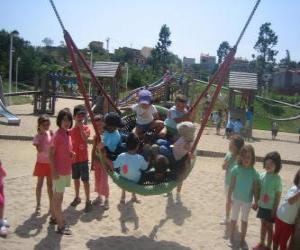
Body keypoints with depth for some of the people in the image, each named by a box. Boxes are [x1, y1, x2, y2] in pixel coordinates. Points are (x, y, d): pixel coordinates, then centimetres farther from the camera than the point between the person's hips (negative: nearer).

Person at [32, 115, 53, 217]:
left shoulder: (51, 134, 0)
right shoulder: (38, 137, -10)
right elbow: (40, 150, -22)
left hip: (50, 163, 3)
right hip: (41, 163, -3)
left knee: (50, 184, 11)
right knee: (40, 184, 8)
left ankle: (51, 205, 20)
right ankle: (38, 206, 21)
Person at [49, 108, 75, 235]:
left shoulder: (68, 134, 7)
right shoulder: (57, 135, -17)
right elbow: (51, 155, -17)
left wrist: (72, 154, 0)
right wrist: (54, 171, -20)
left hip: (67, 170, 8)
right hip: (59, 171, -8)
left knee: (60, 196, 18)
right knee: (57, 196, 0)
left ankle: (56, 217, 33)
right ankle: (61, 226, 4)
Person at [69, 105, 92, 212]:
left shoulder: (86, 128, -6)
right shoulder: (71, 130, 4)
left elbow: (85, 137, -26)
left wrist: (81, 126, -26)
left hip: (83, 158, -4)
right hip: (73, 158, 4)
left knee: (85, 180, -1)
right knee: (76, 179, 17)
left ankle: (88, 201, 5)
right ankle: (77, 197, 33)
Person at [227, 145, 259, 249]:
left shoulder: (254, 172, -12)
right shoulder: (236, 169, -14)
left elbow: (255, 188, -5)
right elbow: (232, 185, -7)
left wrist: (256, 202, -2)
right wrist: (229, 197, -4)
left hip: (247, 200, 1)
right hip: (236, 198, 0)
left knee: (245, 220, 15)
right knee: (234, 219, 15)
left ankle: (242, 240, 31)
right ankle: (231, 238, 32)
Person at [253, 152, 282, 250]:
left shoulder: (277, 179, -18)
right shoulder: (262, 175, -4)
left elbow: (278, 196, -14)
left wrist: (274, 209, -13)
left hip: (270, 207, -5)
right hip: (262, 205, 5)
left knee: (269, 227, 10)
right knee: (263, 225, 20)